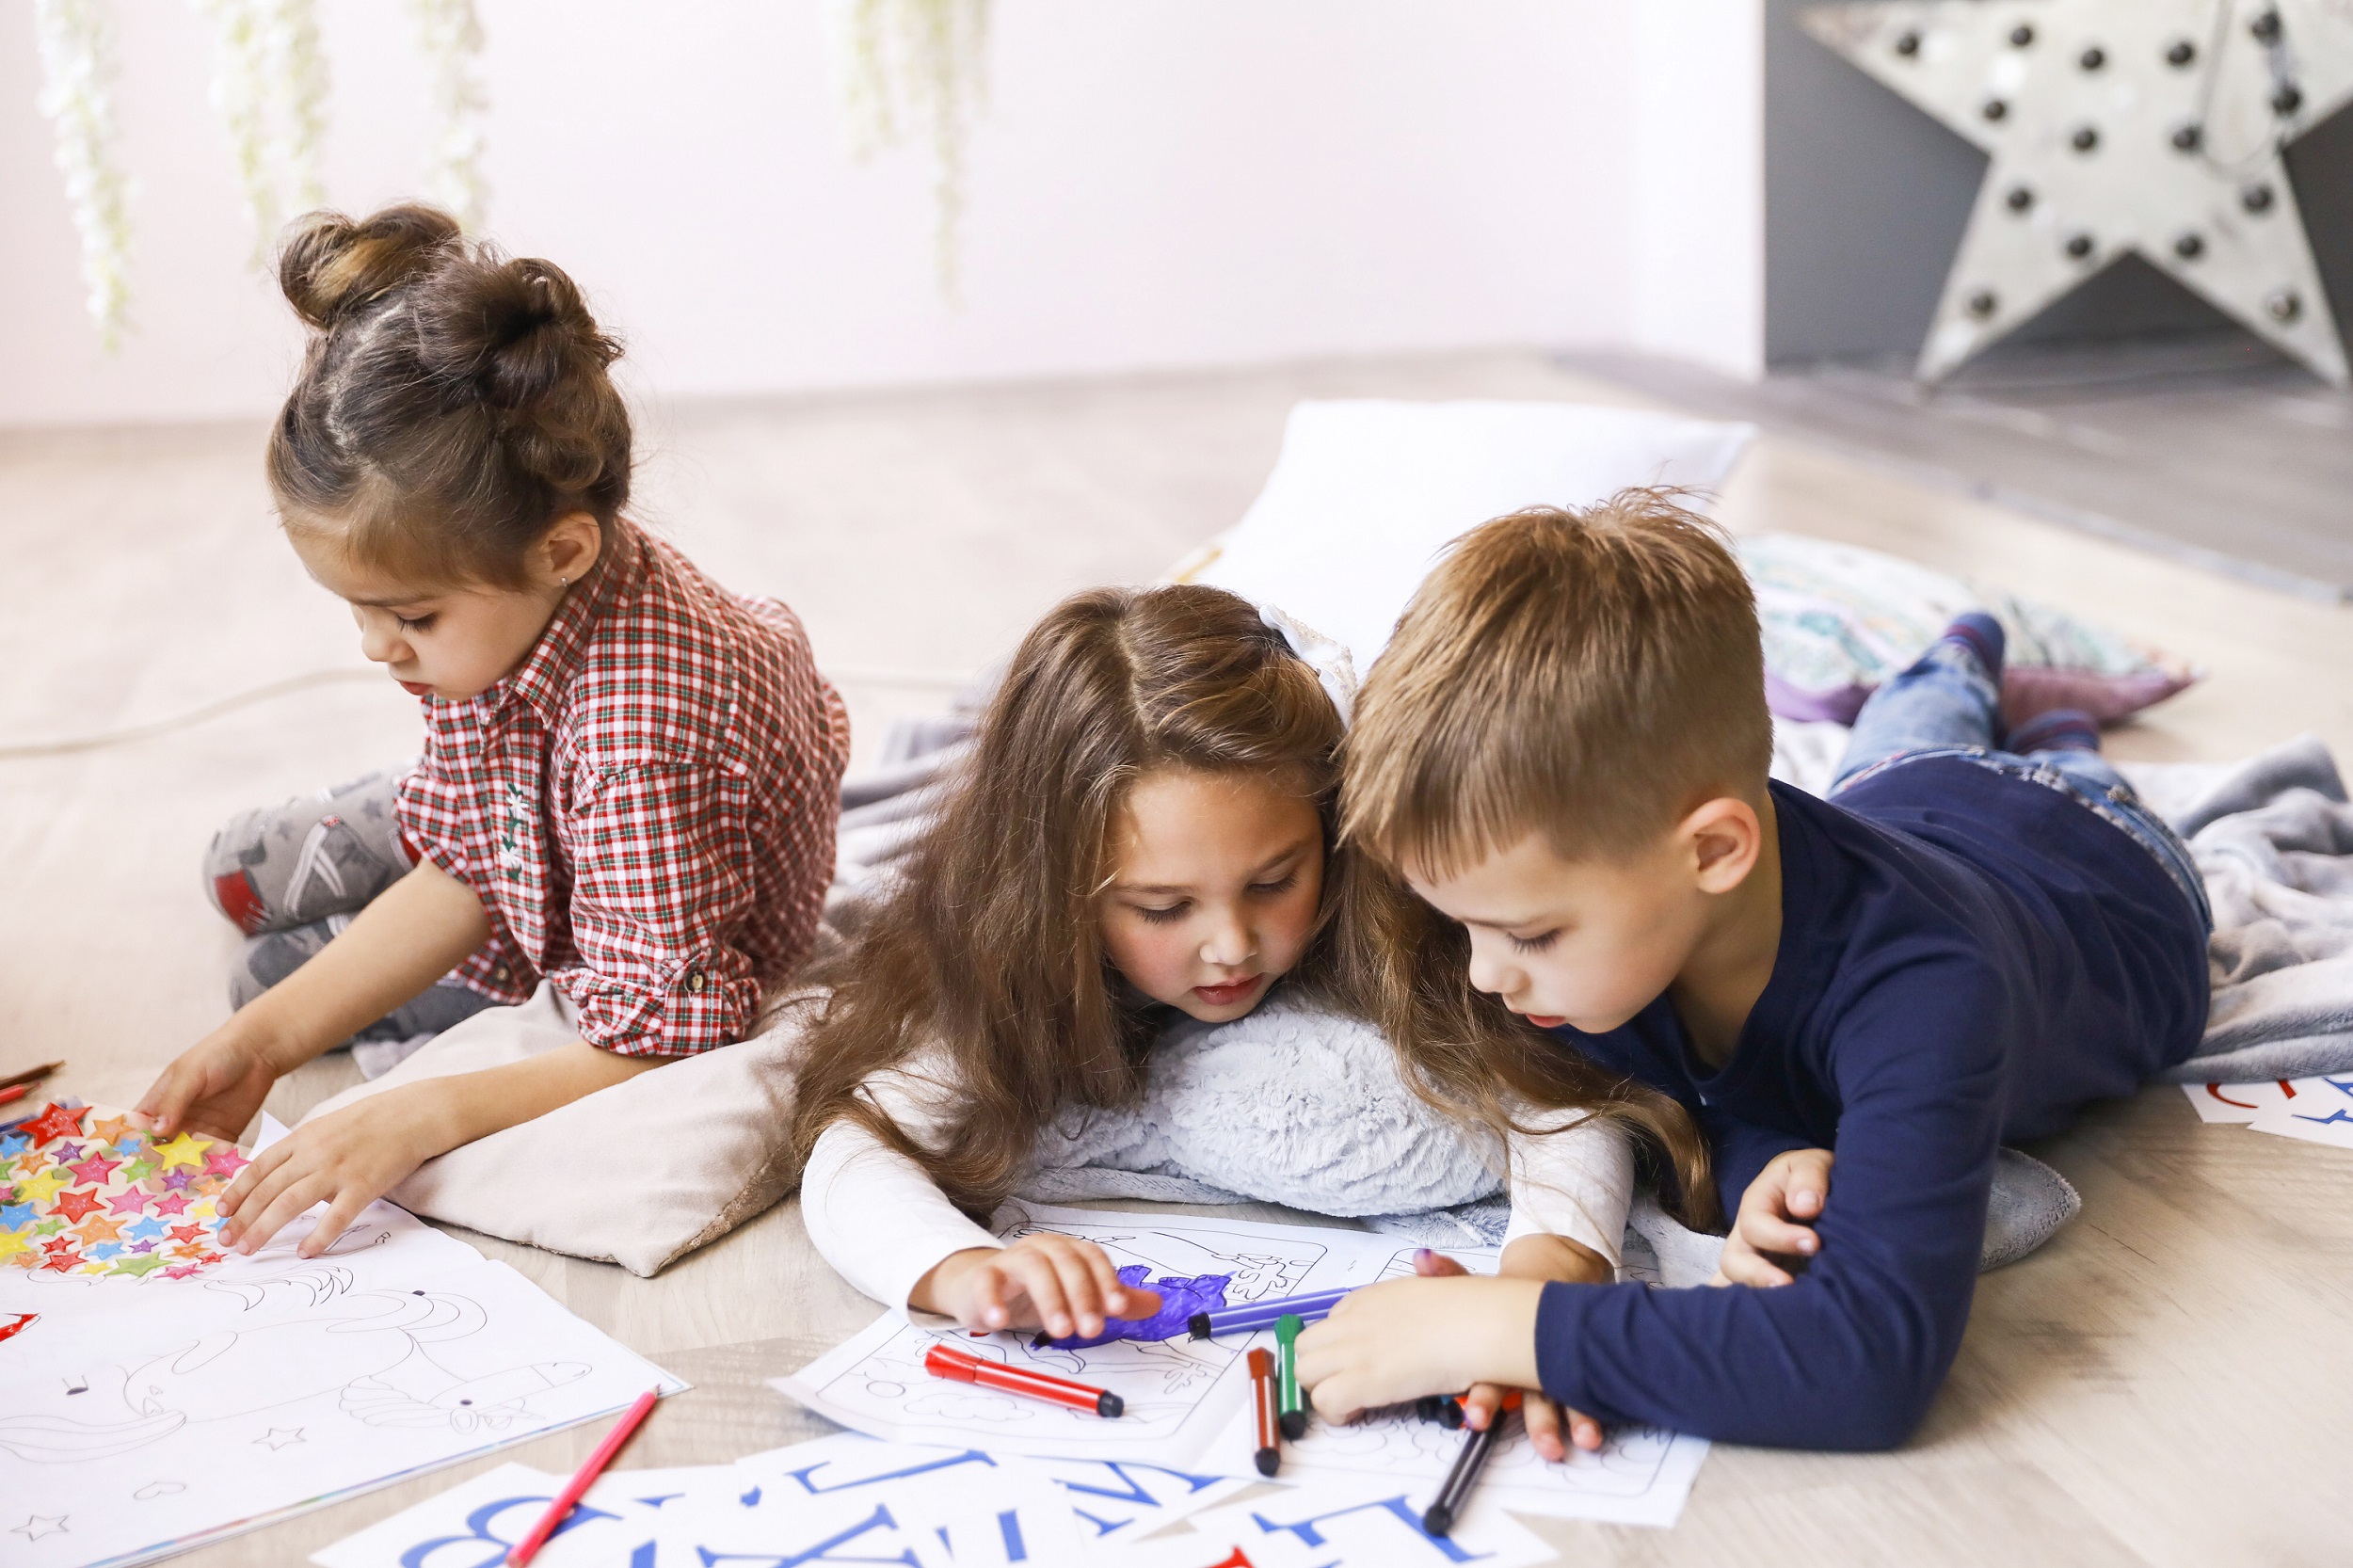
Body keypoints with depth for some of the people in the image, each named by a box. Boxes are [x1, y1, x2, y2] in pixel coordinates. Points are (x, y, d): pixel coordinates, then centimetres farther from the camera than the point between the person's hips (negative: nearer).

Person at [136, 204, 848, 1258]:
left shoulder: (639, 741, -48)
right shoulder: (509, 604, -24)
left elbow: (661, 1045, -39)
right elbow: (463, 879, -14)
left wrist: (418, 1118, -45)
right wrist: (265, 1038, -20)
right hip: (528, 857, 6)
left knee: (282, 958, 3)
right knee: (249, 877, 19)